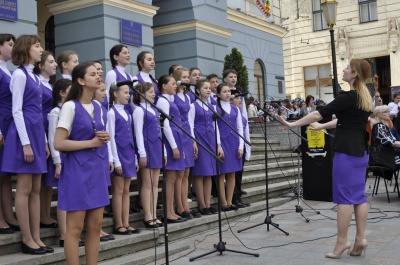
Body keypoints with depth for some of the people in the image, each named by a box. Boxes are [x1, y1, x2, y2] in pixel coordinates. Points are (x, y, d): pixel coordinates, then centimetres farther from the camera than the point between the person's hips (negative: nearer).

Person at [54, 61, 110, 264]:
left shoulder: (97, 107, 11)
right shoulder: (70, 106, -10)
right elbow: (58, 144, -16)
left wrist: (103, 139, 0)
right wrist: (91, 142, -14)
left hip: (96, 168, 7)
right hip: (77, 169, -7)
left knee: (95, 226, 9)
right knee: (75, 228, -1)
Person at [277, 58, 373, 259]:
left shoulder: (348, 97, -15)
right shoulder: (365, 98, 12)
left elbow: (318, 114, -13)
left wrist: (292, 125, -4)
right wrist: (321, 127, 32)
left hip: (346, 151, -9)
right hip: (360, 150, 9)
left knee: (344, 196, -4)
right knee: (358, 195, 9)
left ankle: (342, 242, 1)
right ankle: (360, 239, 11)